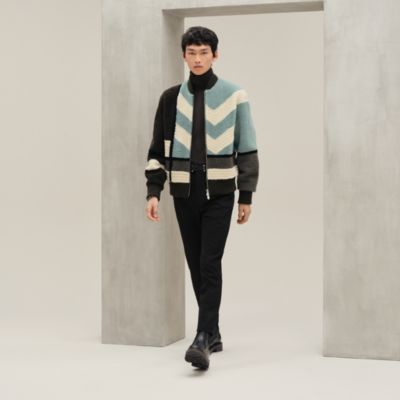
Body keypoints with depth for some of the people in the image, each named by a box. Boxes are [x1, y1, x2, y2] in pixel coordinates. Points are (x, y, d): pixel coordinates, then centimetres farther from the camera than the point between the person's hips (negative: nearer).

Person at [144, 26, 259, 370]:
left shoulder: (234, 96, -1)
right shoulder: (171, 98, 6)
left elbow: (247, 148, 2)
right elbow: (158, 149, 9)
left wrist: (247, 196, 0)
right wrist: (153, 191, -1)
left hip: (219, 193, -3)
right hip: (184, 193, 3)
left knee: (210, 264, -12)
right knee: (196, 266, 8)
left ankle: (203, 339, -14)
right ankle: (213, 333, 20)